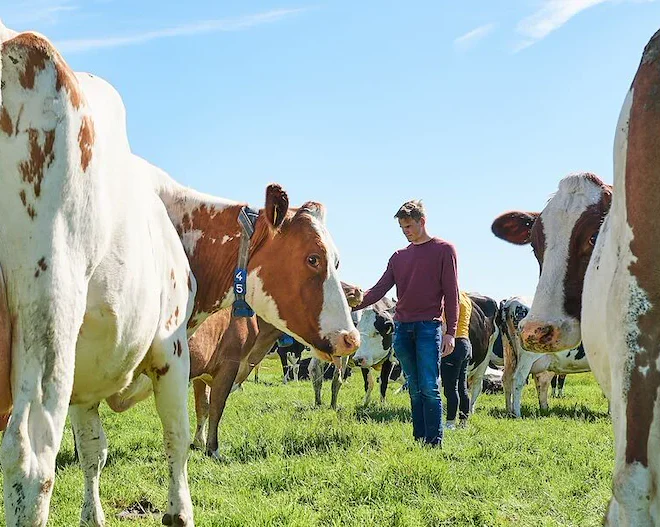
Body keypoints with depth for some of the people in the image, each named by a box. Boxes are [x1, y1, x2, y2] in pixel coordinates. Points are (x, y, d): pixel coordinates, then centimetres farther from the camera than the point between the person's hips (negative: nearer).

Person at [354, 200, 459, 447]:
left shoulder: (444, 250, 3)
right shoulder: (399, 256, 17)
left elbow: (451, 293, -1)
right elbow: (380, 289, 10)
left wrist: (450, 332, -8)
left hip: (428, 326, -5)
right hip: (401, 327, 5)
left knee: (429, 387, -9)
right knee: (414, 389, 7)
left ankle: (434, 443, -5)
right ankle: (418, 440, 10)